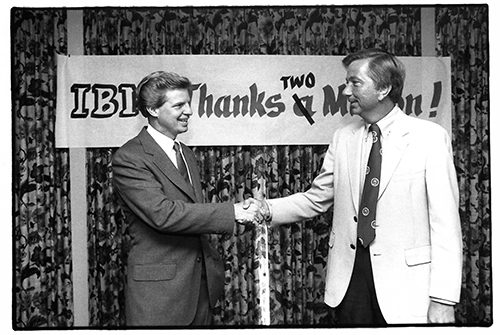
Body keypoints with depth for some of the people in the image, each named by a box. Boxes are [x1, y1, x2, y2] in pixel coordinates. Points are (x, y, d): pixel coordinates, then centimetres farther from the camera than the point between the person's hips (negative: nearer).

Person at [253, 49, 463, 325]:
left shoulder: (430, 137, -8)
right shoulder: (343, 138, 4)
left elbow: (445, 220, -9)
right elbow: (316, 198, 8)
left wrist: (443, 299, -13)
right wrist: (268, 210, -9)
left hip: (405, 280, -3)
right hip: (349, 274, 4)